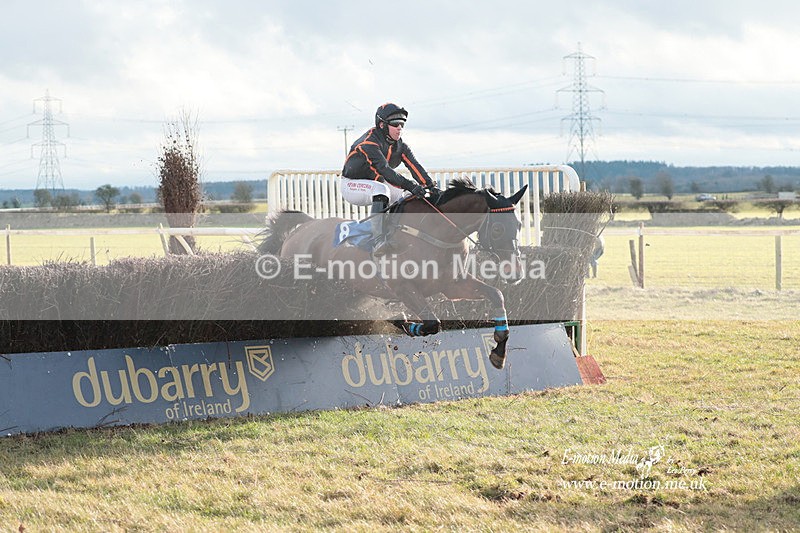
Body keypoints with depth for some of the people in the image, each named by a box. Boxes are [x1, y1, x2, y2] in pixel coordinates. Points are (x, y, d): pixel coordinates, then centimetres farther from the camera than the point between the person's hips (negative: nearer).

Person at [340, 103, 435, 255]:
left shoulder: (400, 145, -1)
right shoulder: (369, 143, -27)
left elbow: (415, 167, -14)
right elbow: (385, 170, -39)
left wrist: (431, 186, -31)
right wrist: (410, 185, -49)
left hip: (375, 183, 9)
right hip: (351, 185, -9)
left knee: (409, 195, 2)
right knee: (381, 189, -37)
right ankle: (378, 241, -45)